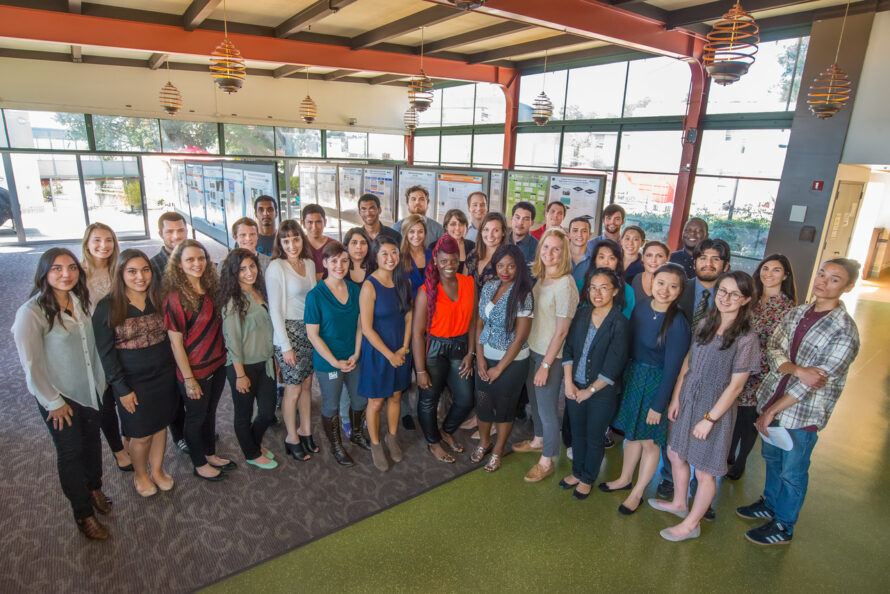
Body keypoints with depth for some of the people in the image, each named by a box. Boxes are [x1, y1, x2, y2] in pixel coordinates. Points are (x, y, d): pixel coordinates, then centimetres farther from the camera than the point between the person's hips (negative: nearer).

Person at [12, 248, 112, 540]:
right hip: (59, 397, -5)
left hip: (91, 390, 5)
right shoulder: (31, 312, -22)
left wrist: (102, 379, 7)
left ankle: (94, 487, 46)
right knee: (71, 452, 10)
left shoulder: (81, 301, -5)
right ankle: (83, 514, 29)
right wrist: (54, 402, -11)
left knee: (92, 441, 21)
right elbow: (31, 364, -17)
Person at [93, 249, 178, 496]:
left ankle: (157, 470, 38)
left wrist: (174, 370, 3)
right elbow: (105, 352, -10)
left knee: (161, 425, 16)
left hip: (164, 376, 3)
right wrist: (122, 388, -11)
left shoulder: (158, 300, 0)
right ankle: (140, 474, 36)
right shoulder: (107, 307, -11)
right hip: (133, 382, -3)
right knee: (142, 434, 9)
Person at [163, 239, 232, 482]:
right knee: (196, 416, 13)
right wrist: (188, 378, -16)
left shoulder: (210, 289, 1)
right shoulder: (175, 297, -18)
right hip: (194, 370, -6)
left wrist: (225, 357, 7)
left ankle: (211, 455, 41)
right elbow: (175, 341, -17)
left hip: (217, 364, 6)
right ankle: (199, 465, 32)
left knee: (210, 412, 21)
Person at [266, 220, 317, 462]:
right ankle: (292, 438, 23)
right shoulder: (276, 267, -12)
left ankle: (305, 431, 31)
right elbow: (275, 310, -13)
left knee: (307, 384, 14)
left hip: (310, 330, 6)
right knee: (293, 389, 4)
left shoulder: (309, 264, 6)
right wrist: (285, 346, -13)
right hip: (288, 331, -6)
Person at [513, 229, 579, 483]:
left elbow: (561, 331, -19)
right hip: (532, 348, 8)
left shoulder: (565, 284, -21)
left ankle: (546, 461, 23)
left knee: (547, 407, 5)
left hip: (551, 355, -8)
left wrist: (546, 365, -16)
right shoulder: (539, 277, 4)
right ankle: (538, 440, 46)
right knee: (534, 400, 23)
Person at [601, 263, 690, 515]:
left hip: (656, 384, -6)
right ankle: (625, 479, 43)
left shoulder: (677, 324, -23)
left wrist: (659, 406, -14)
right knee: (632, 433, 22)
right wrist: (625, 375, 8)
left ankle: (637, 493, 31)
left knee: (649, 441, 12)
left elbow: (672, 369, -19)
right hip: (632, 375, 6)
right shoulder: (643, 305, -5)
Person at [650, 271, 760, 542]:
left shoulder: (746, 339, -17)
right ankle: (679, 503, 45)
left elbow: (735, 386, -16)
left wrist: (709, 419, -14)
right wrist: (675, 399, 5)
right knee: (676, 455, 21)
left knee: (704, 471, 9)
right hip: (687, 402, 6)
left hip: (714, 409, -6)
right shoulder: (705, 324, 1)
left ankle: (691, 524, 29)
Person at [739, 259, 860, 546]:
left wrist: (772, 411, -19)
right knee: (772, 458, 23)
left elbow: (818, 379, -20)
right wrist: (798, 370, -26)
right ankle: (770, 504, 45)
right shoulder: (797, 313, 2)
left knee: (792, 471, 11)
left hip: (803, 413, -5)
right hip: (774, 399, 6)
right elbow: (773, 349, -5)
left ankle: (783, 527, 30)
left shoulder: (844, 331, -17)